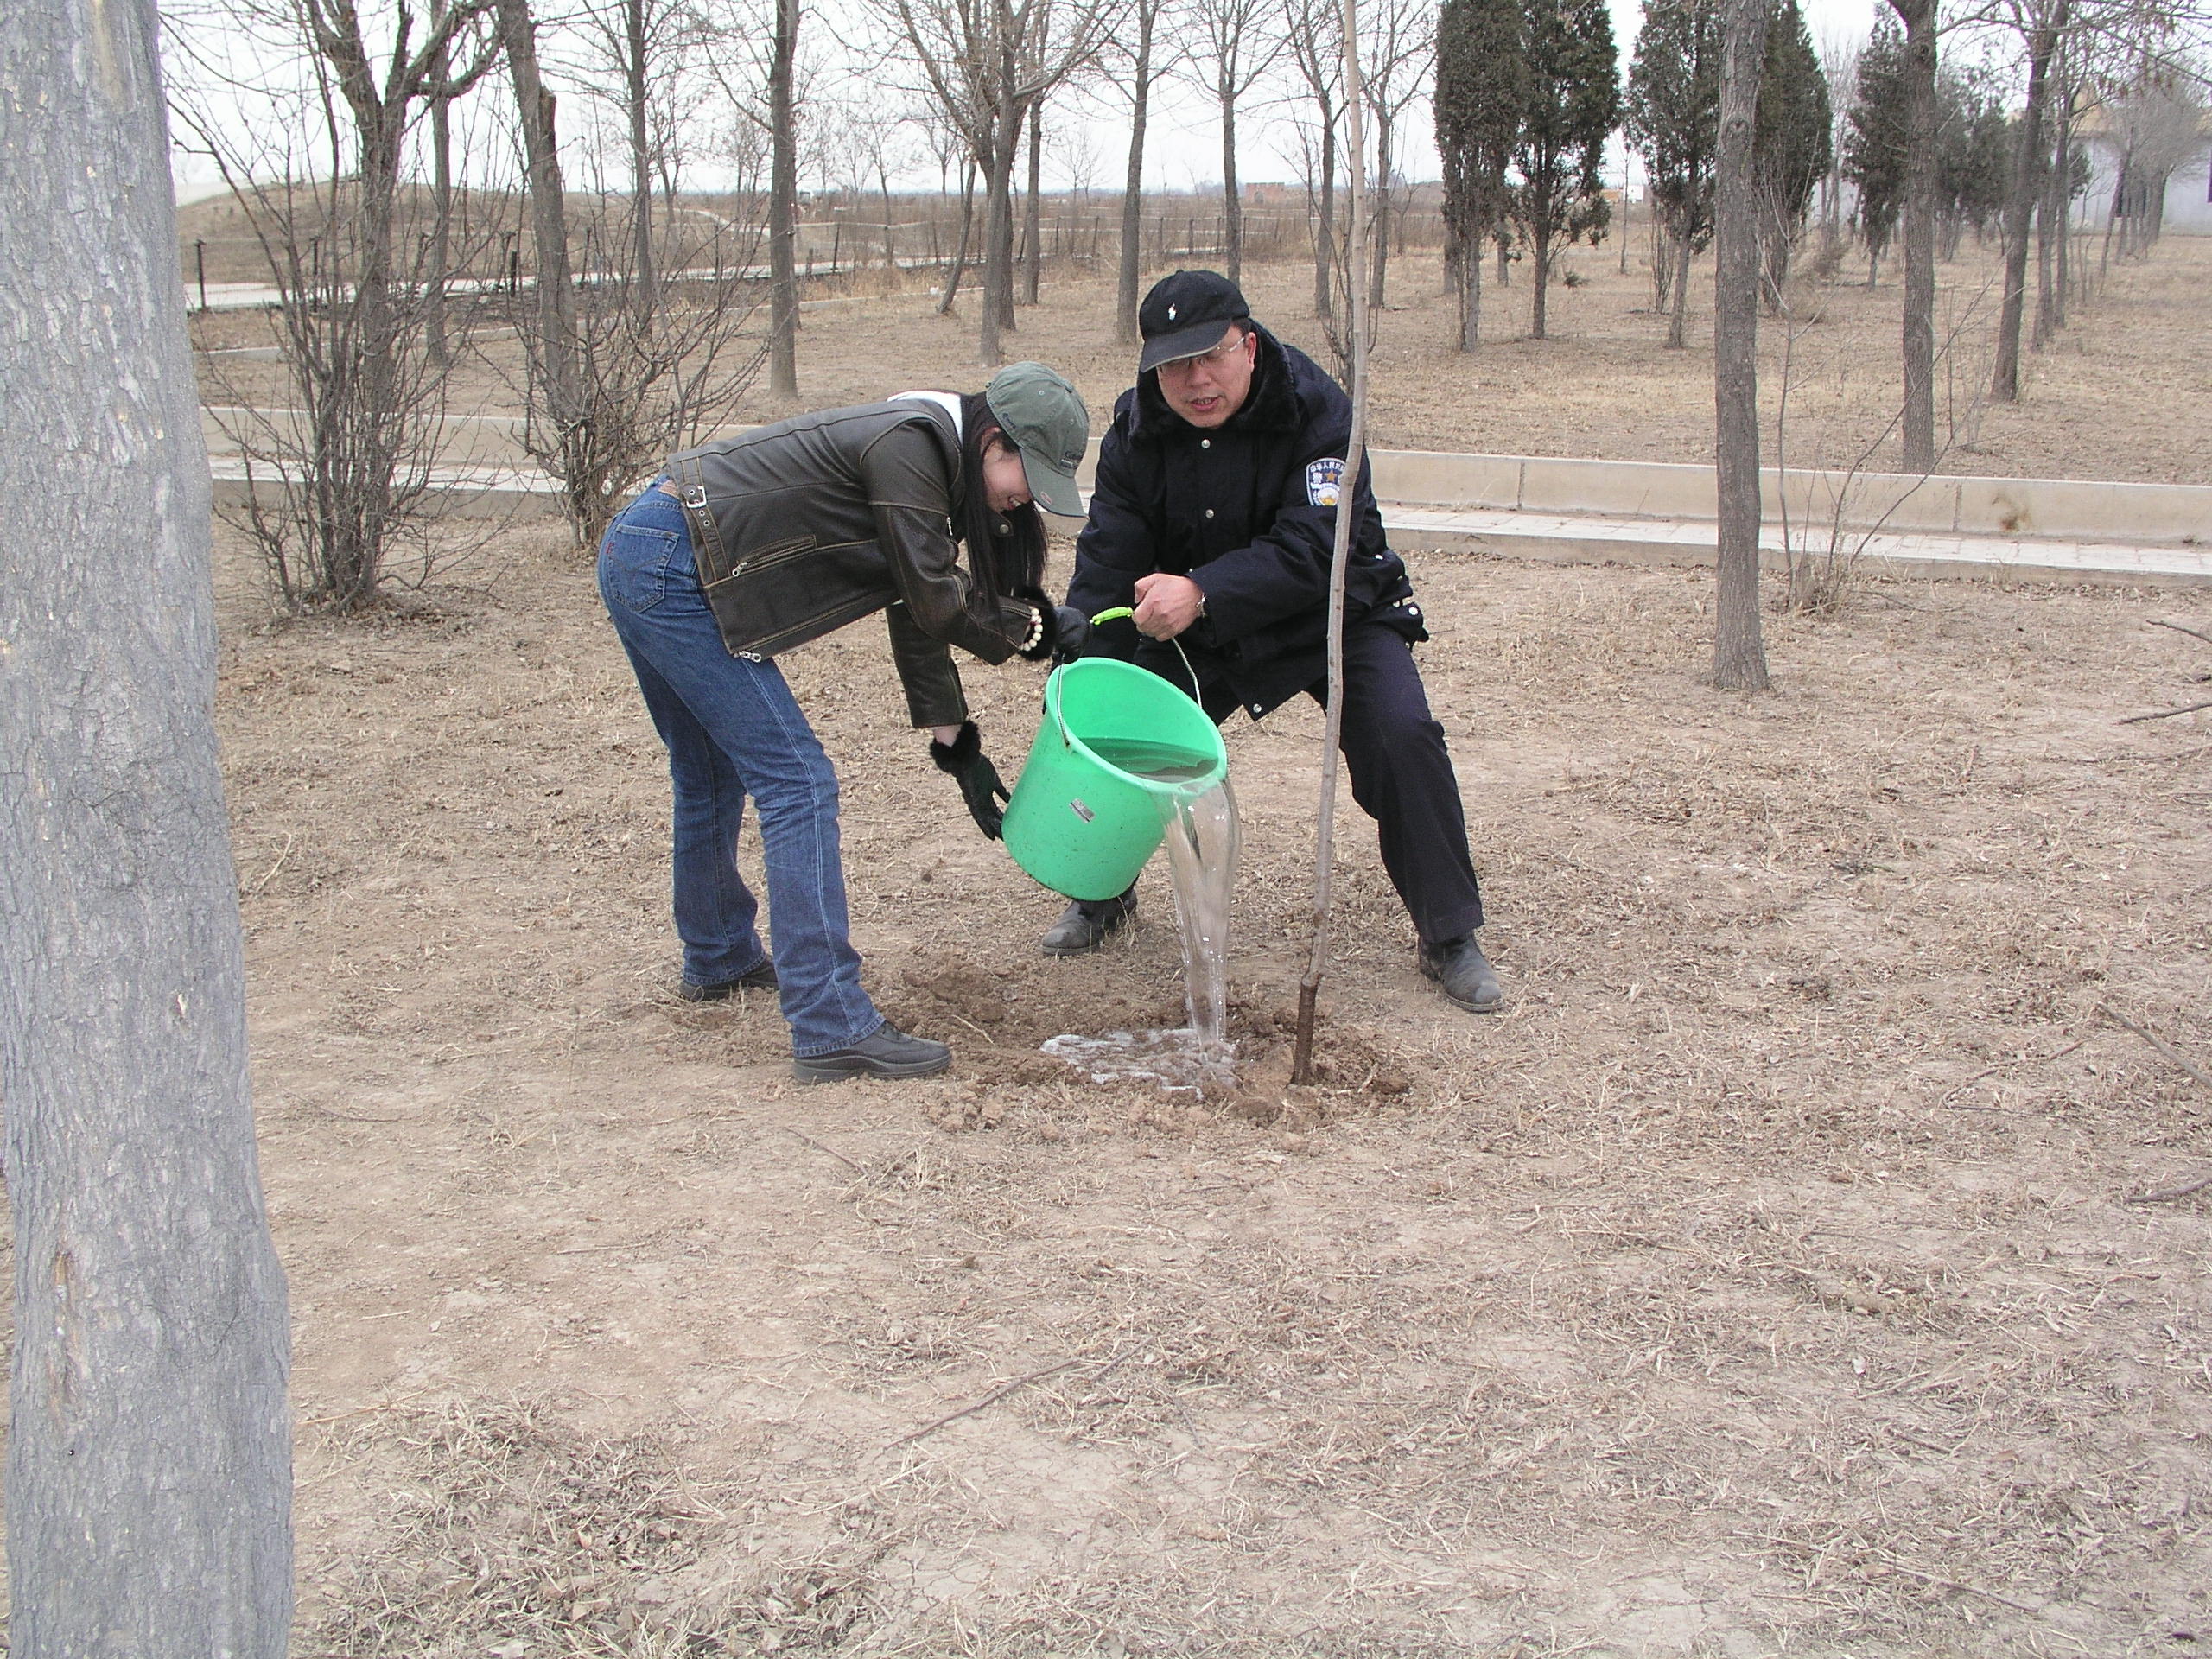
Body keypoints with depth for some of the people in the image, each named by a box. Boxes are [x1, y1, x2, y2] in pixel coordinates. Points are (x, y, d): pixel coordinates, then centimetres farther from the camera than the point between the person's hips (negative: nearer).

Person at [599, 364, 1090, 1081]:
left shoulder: (923, 458, 13)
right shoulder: (909, 444, -16)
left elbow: (916, 609, 16)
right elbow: (936, 603, -15)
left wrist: (956, 746, 15)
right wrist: (1029, 628, 2)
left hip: (639, 561, 11)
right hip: (671, 570, -11)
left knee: (711, 775, 25)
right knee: (797, 783, -11)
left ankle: (718, 959, 45)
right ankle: (831, 1029, -12)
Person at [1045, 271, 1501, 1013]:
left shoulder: (1314, 409, -26)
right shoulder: (1136, 432, -13)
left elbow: (1313, 551, -34)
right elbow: (1107, 565, -16)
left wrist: (1201, 592, -46)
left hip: (1332, 617, -3)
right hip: (1199, 636, 3)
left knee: (1402, 734, -23)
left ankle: (1450, 937, -6)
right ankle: (1103, 894, 20)